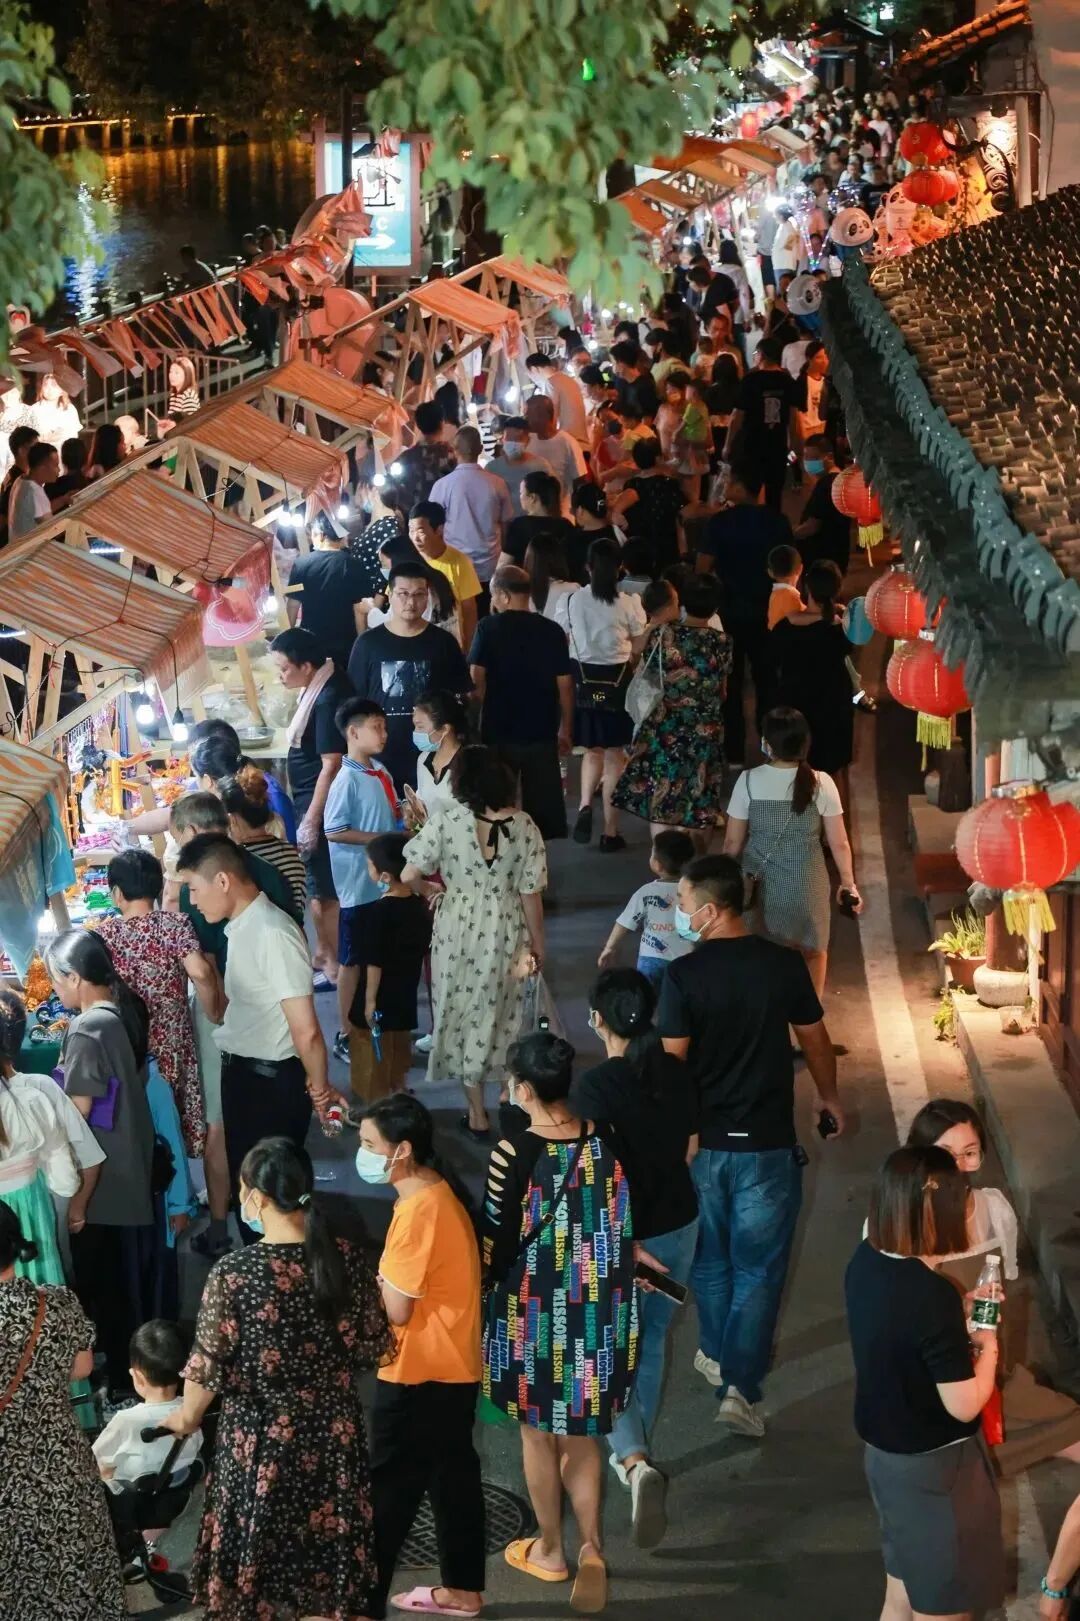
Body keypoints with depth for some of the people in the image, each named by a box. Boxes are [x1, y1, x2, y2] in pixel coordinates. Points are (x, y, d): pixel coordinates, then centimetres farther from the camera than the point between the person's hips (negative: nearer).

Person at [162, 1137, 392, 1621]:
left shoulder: (234, 1272, -19)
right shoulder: (347, 1258, -8)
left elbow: (208, 1365, -12)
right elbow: (374, 1348, 1)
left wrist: (187, 1416, 8)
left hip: (259, 1437, -3)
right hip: (333, 1431, 4)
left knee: (252, 1552, 13)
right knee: (329, 1541, 18)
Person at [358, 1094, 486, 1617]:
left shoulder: (418, 1209, -24)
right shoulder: (439, 1193, 6)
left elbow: (395, 1308, -21)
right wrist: (373, 1278, 3)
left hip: (420, 1374, -9)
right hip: (452, 1367, 9)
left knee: (388, 1491, -2)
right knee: (452, 1475, 17)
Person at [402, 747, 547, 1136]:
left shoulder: (447, 820, -15)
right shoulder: (523, 826, -13)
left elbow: (409, 875, -15)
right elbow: (531, 894, -9)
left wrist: (430, 890, 9)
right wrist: (538, 945, 4)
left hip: (458, 928, -1)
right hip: (506, 931, 1)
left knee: (464, 1012, 13)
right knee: (503, 1013, 23)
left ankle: (477, 1113, 20)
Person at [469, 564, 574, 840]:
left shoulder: (489, 626, -8)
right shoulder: (552, 631, -2)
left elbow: (476, 677, -13)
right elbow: (564, 683, 0)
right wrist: (565, 729, 9)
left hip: (499, 729, -1)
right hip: (542, 731, 1)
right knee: (543, 806, 9)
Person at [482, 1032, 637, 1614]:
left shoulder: (514, 1155, -21)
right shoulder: (605, 1141, -7)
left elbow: (498, 1243, -13)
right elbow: (622, 1229, 4)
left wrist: (484, 1279, 6)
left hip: (535, 1311, -4)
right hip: (597, 1312, 4)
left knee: (538, 1433, 16)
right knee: (580, 1433, 19)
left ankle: (550, 1549, 30)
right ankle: (590, 1547, 7)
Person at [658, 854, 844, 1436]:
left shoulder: (684, 975, -14)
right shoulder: (784, 964, -7)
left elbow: (671, 1062, -12)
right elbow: (814, 1039, 5)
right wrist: (828, 1095, 24)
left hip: (702, 1141, 0)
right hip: (768, 1144, 0)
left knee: (711, 1259, 21)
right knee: (758, 1267, 5)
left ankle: (719, 1356, 36)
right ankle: (740, 1384, -2)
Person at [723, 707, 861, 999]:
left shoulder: (749, 782, -14)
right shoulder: (821, 783, -14)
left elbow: (733, 842, -7)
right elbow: (839, 843, -8)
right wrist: (848, 882, 6)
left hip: (761, 883, 0)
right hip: (807, 884, 0)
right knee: (813, 951, 25)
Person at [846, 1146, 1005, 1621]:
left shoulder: (865, 1261, -6)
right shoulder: (933, 1296, -30)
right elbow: (964, 1405, -23)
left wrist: (960, 1318, 5)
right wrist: (987, 1349, -7)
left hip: (885, 1453, 8)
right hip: (935, 1467, -8)